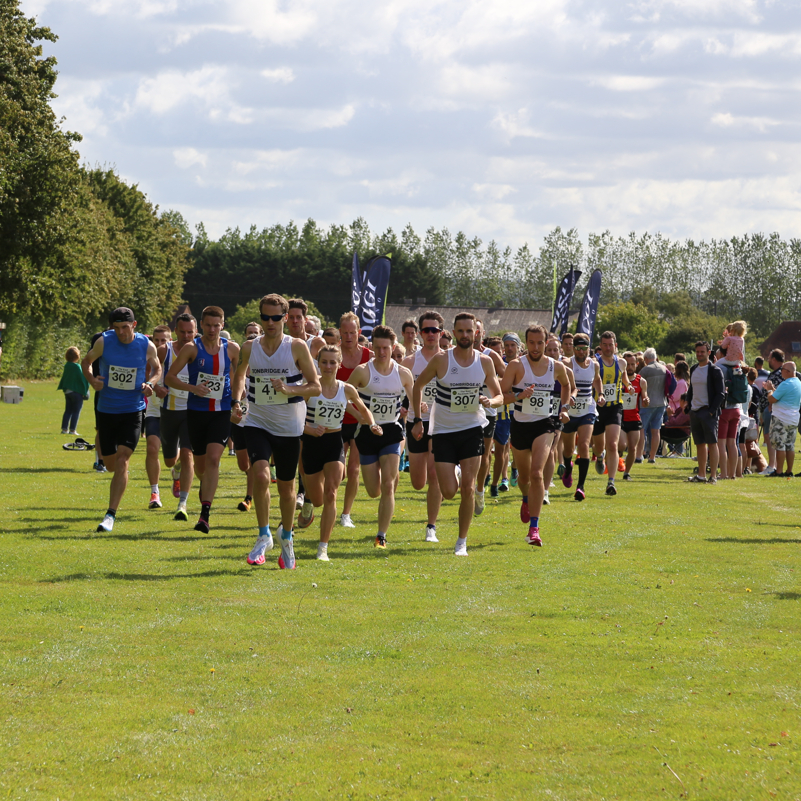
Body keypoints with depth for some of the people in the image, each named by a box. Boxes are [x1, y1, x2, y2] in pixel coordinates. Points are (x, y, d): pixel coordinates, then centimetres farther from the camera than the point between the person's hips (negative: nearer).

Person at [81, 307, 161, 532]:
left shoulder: (147, 346, -6)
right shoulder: (104, 342, -7)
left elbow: (157, 369, 13)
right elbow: (86, 362, 9)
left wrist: (149, 383, -7)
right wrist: (91, 380, -11)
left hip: (132, 412, -2)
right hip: (106, 410, 2)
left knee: (121, 461, -15)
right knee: (110, 463, 9)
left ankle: (111, 514, -14)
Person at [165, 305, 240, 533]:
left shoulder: (232, 349, 1)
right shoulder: (192, 348, -5)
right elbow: (169, 377, -5)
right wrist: (191, 387, -21)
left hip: (222, 412, 0)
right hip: (196, 411, 0)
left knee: (213, 458, -17)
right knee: (200, 463, 10)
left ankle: (205, 514, -20)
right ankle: (205, 484, 47)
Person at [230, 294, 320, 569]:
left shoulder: (297, 347, -7)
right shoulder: (250, 347, 0)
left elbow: (315, 386, -4)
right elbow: (239, 376, 19)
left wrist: (289, 390, -21)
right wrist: (236, 403, 2)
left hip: (289, 426, -1)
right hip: (257, 422, 1)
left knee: (286, 486, 9)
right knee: (260, 474, -21)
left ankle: (286, 538, 32)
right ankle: (264, 536, -7)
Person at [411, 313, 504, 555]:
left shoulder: (485, 362, -2)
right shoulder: (441, 360, -9)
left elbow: (499, 396, 6)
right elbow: (418, 385, 4)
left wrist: (490, 401, -18)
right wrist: (417, 420, -1)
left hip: (472, 429, 1)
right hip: (443, 431, -1)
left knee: (468, 488, -8)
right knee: (449, 492, -4)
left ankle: (462, 541, 4)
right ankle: (454, 473, 34)